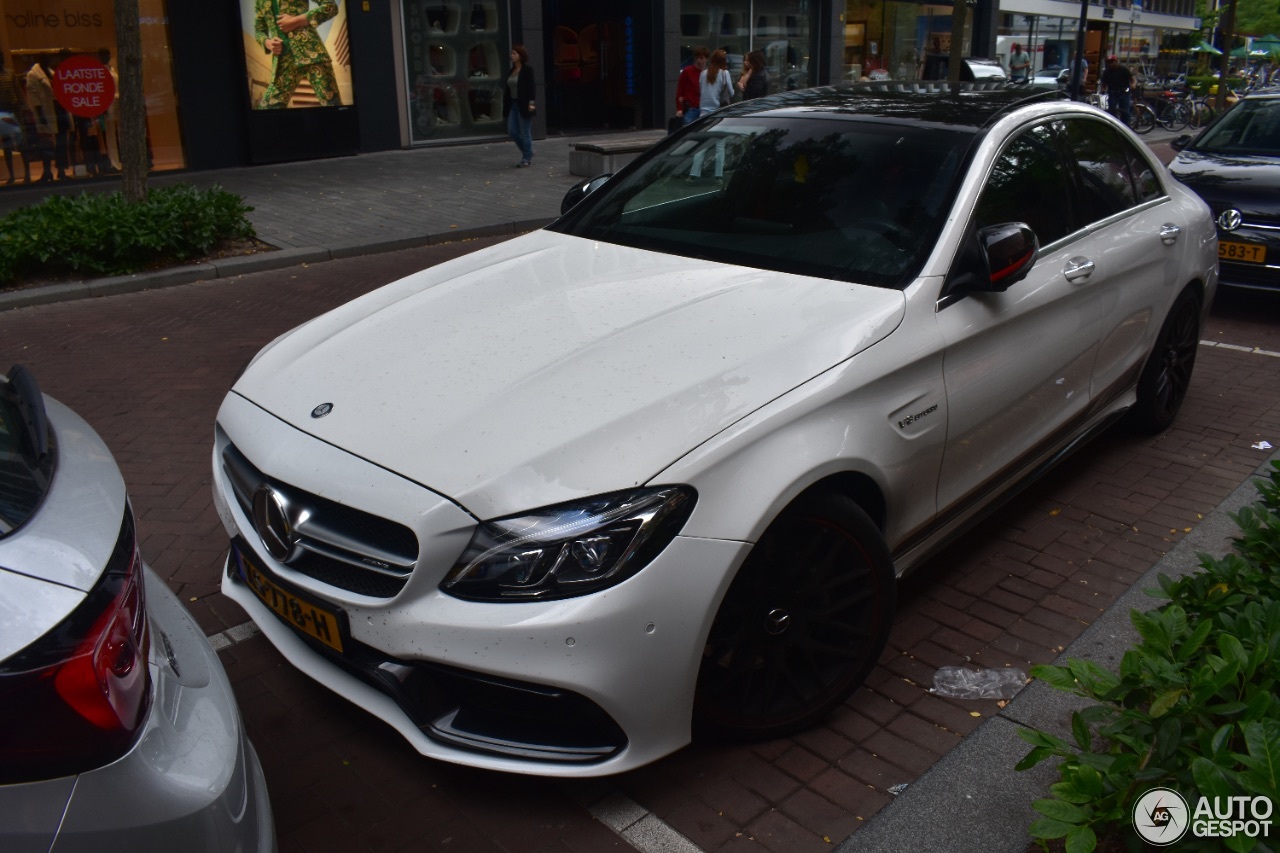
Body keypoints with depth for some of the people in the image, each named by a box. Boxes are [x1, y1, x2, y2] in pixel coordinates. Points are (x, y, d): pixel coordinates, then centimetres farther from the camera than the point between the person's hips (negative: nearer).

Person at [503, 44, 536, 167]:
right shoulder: (511, 71, 12)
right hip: (513, 104, 8)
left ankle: (527, 158, 8)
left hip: (524, 105, -8)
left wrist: (531, 103, -22)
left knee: (525, 133, -2)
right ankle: (527, 152, 23)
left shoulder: (527, 70, -9)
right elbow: (508, 89, 14)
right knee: (512, 131, 5)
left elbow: (532, 87, -15)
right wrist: (506, 106, 12)